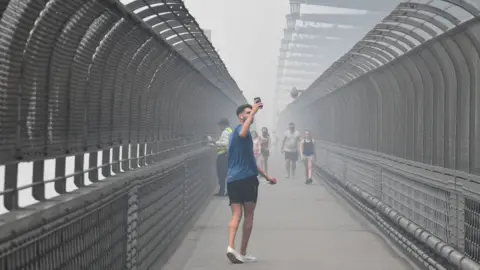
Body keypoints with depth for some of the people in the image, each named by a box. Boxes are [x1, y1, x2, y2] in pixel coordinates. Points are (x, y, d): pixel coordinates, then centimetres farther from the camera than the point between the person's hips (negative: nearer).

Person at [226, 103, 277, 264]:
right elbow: (242, 134, -36)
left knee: (236, 215, 0)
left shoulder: (235, 134, 25)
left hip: (233, 180, 8)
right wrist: (253, 112, -30)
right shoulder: (240, 129, -5)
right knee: (248, 216, 3)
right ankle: (242, 253, 7)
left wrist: (266, 176, 37)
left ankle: (231, 247, -19)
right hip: (247, 179, -8)